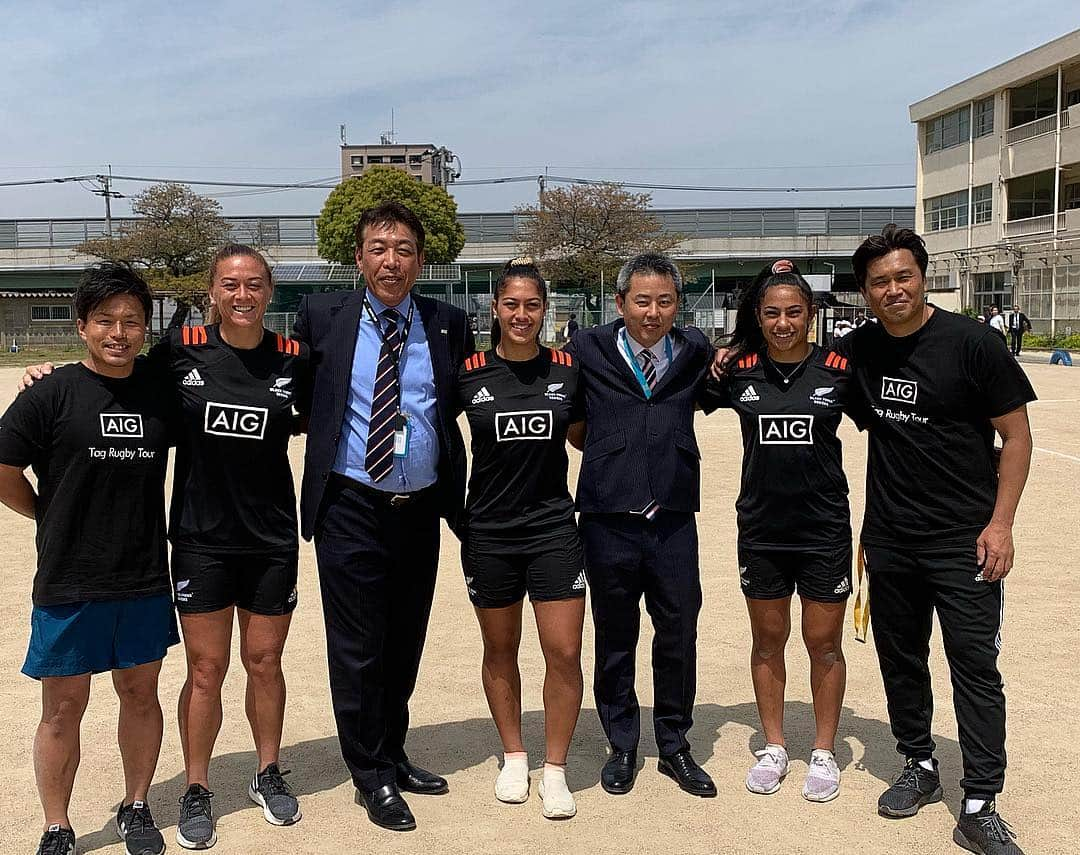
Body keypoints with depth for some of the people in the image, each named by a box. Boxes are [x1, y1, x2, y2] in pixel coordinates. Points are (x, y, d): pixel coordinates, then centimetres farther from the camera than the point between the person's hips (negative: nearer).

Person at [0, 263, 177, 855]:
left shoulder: (159, 393, 1)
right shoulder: (52, 395, -10)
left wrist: (144, 523, 9)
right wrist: (52, 516, 2)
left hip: (145, 579, 3)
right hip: (69, 581, -3)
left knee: (140, 694, 14)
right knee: (63, 709, 8)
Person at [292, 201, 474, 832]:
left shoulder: (449, 325, 3)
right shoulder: (323, 316, -1)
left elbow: (468, 399, 12)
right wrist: (323, 443, 2)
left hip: (421, 508, 2)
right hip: (351, 507, -2)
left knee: (406, 642, 15)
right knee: (358, 647, 4)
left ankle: (393, 754, 35)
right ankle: (372, 775, 22)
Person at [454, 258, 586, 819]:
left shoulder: (567, 370, -1)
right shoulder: (469, 374, -4)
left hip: (553, 526, 0)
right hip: (488, 530, 0)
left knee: (565, 652, -3)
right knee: (500, 649, 13)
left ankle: (554, 768, 15)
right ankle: (513, 757, 33)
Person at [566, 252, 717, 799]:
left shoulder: (695, 353, 5)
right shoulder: (588, 351, 0)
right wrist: (600, 448, 6)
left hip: (674, 522, 2)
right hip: (609, 522, -1)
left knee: (679, 636, 9)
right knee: (615, 640, 10)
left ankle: (674, 746, 27)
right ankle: (622, 747, 27)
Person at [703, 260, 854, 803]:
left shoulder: (838, 369, -5)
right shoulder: (738, 370, -1)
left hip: (824, 528, -1)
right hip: (761, 529, 2)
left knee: (824, 644, 9)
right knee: (767, 641, 13)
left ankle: (823, 752, 26)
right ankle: (773, 748, 30)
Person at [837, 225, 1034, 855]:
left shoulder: (972, 342, -10)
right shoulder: (857, 350, 2)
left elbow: (1017, 436, -5)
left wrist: (1001, 523, -13)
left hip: (963, 539, -4)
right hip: (888, 538, 4)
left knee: (975, 665, -2)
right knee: (900, 657, 14)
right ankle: (920, 766, 33)